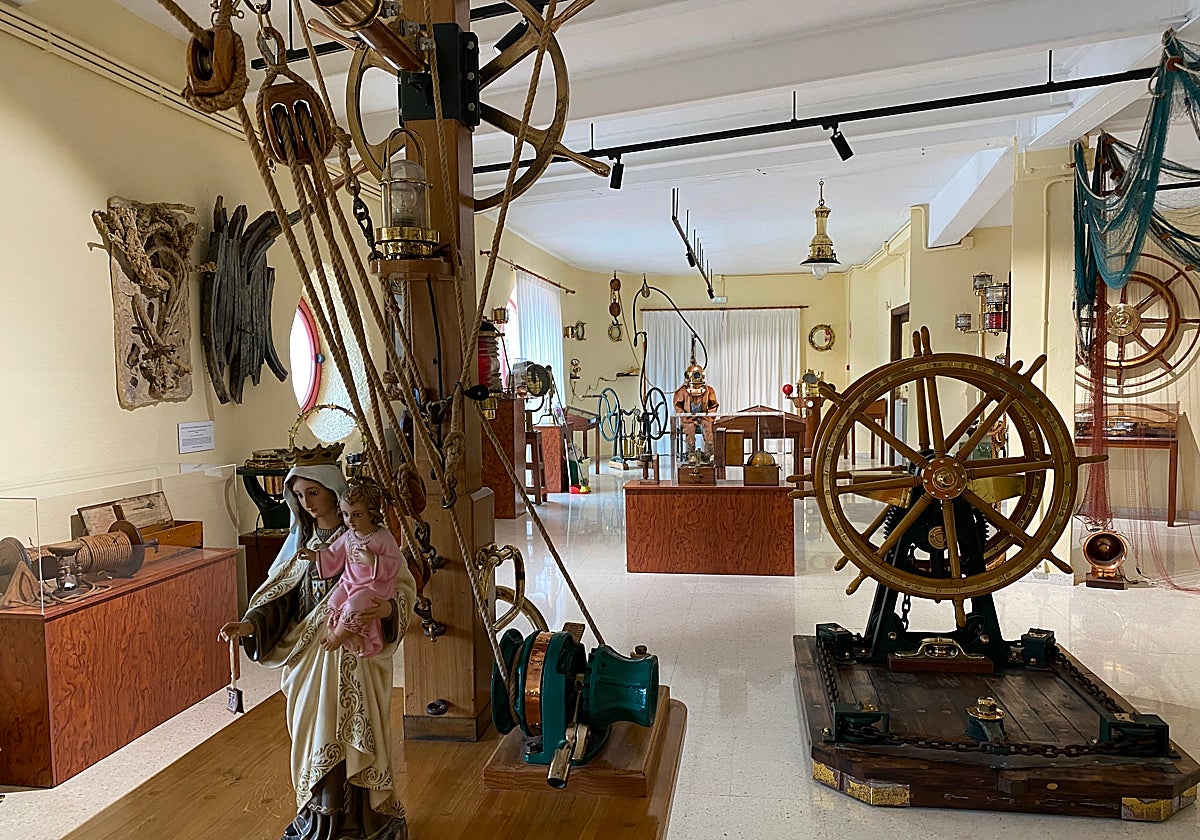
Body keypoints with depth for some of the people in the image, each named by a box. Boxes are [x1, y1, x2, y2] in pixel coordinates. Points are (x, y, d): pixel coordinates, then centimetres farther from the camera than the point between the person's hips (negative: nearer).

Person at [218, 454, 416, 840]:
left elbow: (402, 586, -12)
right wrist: (251, 624, -12)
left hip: (356, 654, -4)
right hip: (311, 653, 4)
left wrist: (388, 608, -32)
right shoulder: (300, 540, 6)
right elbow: (281, 596, 5)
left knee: (355, 734, 4)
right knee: (315, 734, 11)